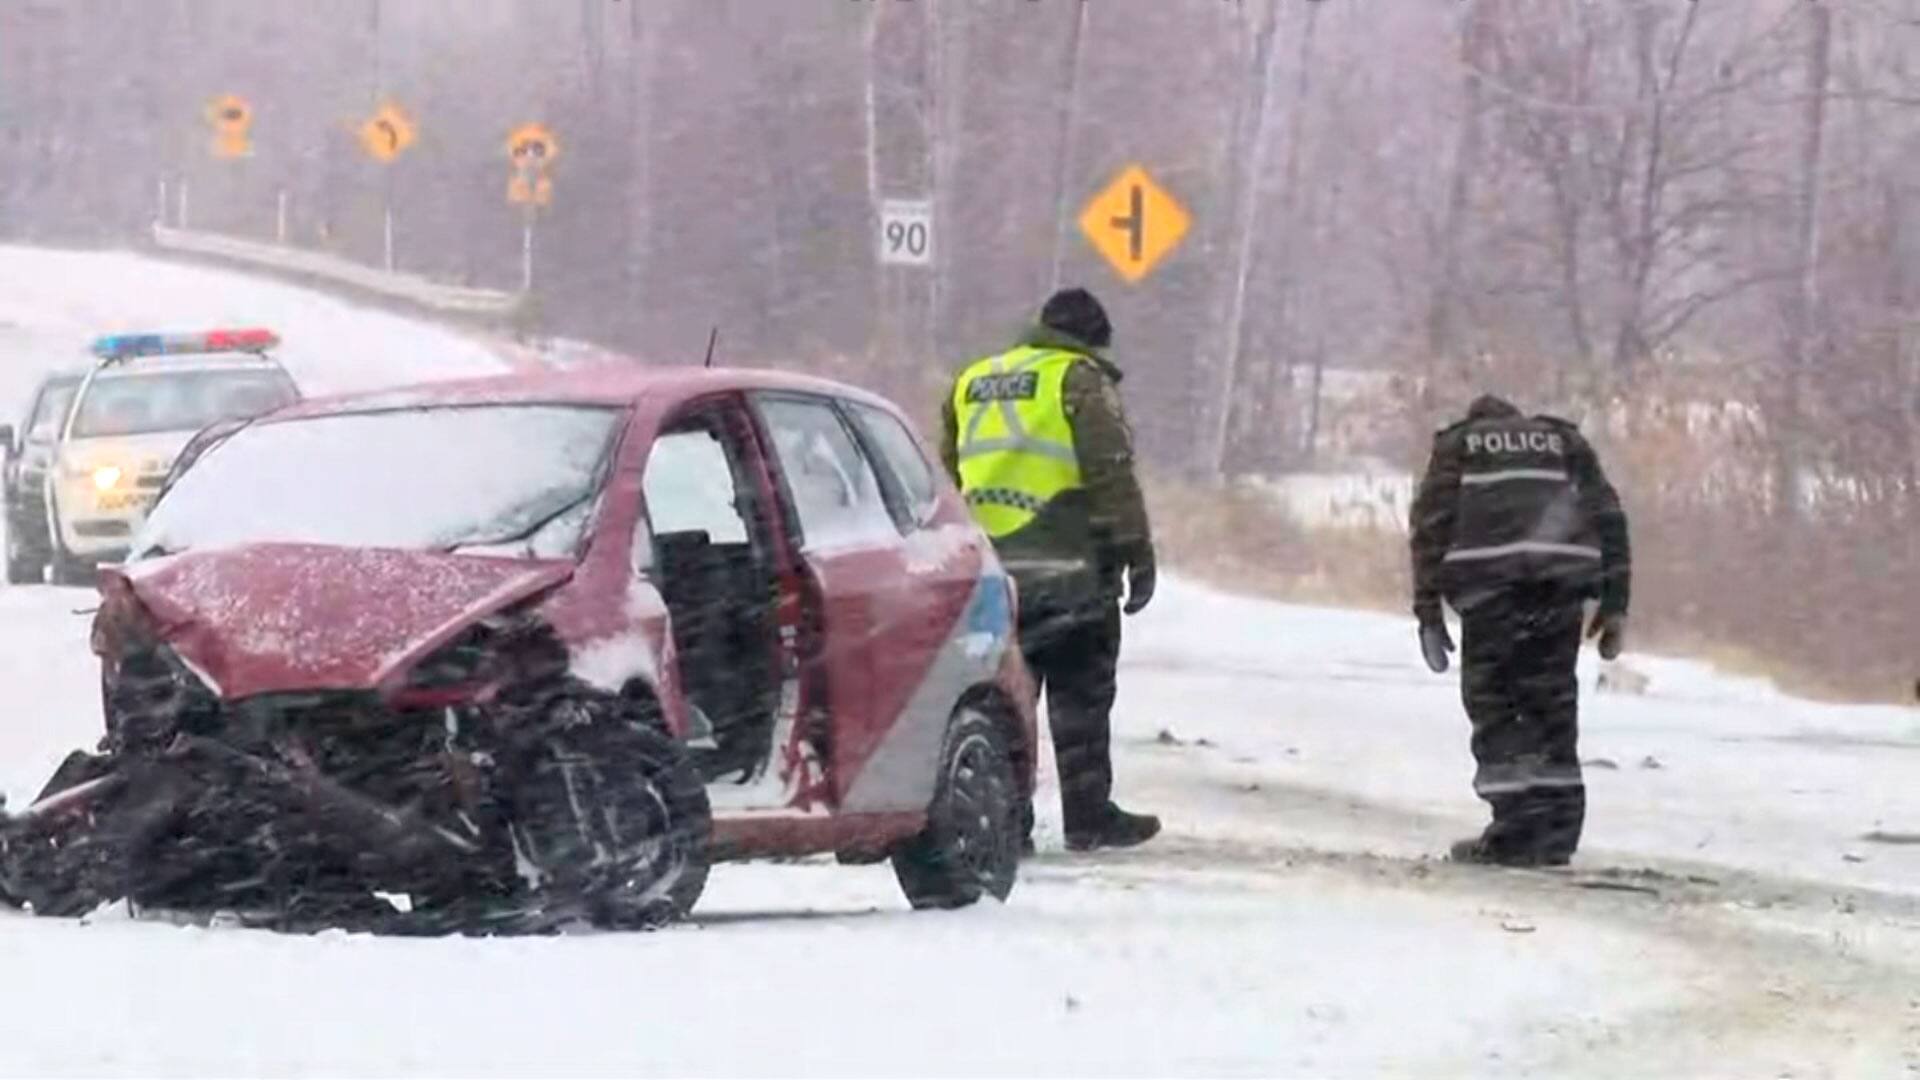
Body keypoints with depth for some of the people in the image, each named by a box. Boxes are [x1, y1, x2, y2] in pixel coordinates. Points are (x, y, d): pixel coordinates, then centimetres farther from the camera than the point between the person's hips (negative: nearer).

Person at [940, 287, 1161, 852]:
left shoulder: (971, 383, 19)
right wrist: (1136, 552, -8)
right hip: (1066, 568, -6)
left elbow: (948, 478, 23)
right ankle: (1088, 816, 0)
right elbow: (1112, 474, -10)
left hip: (985, 568, 6)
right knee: (1079, 693, 0)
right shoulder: (1080, 380, -2)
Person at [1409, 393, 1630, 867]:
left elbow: (1432, 522, 10)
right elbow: (1607, 515, 19)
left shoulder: (1457, 444, 24)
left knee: (1491, 696, 3)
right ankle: (1555, 832, 9)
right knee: (1551, 696, 11)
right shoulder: (1564, 442, 30)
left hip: (1490, 575, -2)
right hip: (1564, 574, 3)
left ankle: (1517, 830, -6)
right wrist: (1614, 603, 16)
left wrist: (1428, 607, 7)